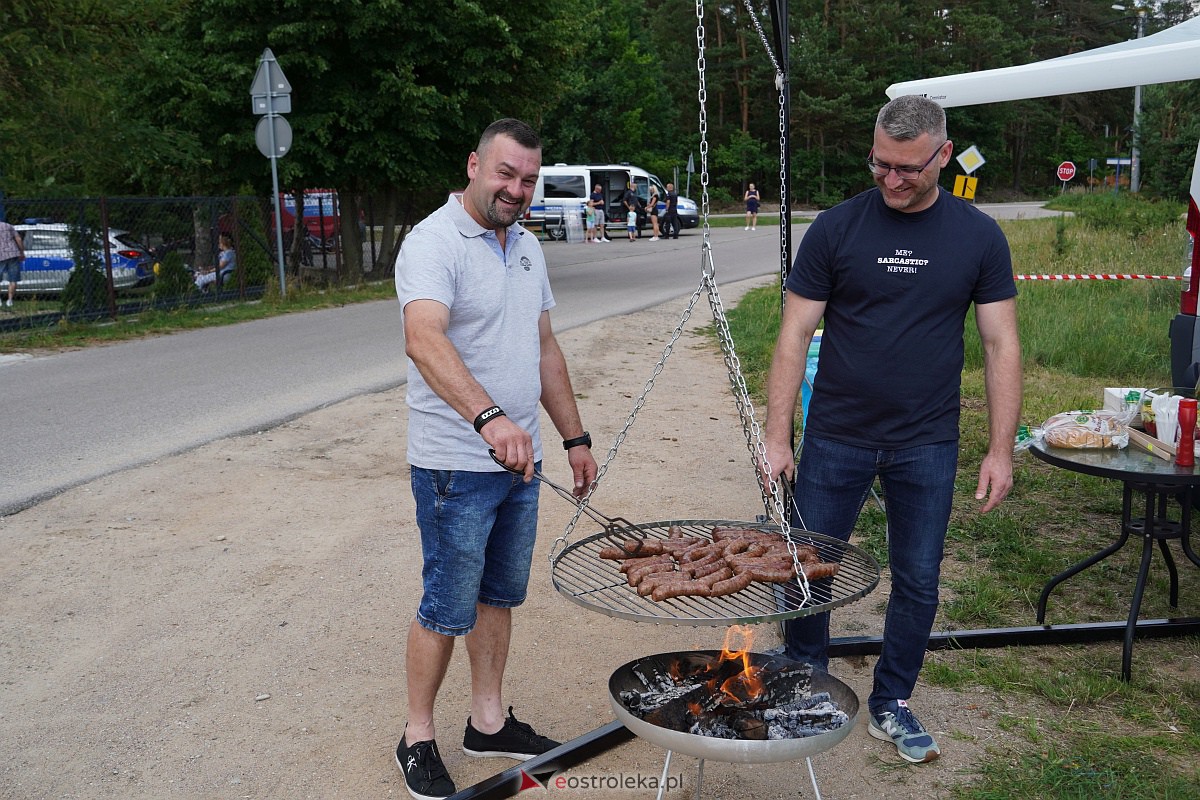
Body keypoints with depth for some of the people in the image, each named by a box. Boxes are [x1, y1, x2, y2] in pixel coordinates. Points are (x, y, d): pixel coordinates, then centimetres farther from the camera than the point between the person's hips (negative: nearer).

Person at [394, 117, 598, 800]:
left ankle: (489, 721, 33)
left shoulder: (527, 246, 12)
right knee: (448, 609, 3)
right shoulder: (434, 243, -15)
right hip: (457, 466, -8)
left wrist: (575, 437, 14)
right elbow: (424, 340, -33)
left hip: (519, 460, 8)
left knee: (500, 596, 17)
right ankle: (418, 738, 22)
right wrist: (490, 418, -47)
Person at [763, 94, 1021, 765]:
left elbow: (1001, 344, 2)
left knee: (919, 582, 10)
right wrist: (777, 438, -9)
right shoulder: (837, 228, -5)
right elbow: (796, 335, -4)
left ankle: (891, 704, 32)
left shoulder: (978, 236, -1)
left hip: (928, 445, 1)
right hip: (835, 438, -1)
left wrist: (1001, 450, -4)